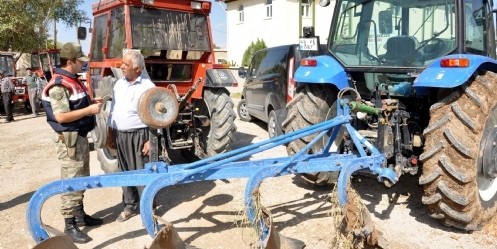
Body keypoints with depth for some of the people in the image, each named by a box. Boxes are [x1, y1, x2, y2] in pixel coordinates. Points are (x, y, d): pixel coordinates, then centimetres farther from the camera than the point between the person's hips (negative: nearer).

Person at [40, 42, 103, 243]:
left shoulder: (73, 81, 12)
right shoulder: (59, 86, -19)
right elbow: (61, 116, -26)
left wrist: (91, 102, 8)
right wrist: (89, 110, -21)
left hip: (80, 136, 10)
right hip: (69, 139, -10)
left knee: (82, 178, 19)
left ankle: (80, 215, 33)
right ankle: (70, 226, 8)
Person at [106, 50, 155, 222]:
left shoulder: (147, 87, -12)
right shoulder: (119, 84, 9)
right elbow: (113, 111, 15)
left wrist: (150, 140, -16)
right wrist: (110, 135, 14)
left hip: (138, 135, -7)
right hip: (120, 135, 7)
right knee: (125, 172, 15)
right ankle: (130, 206, 29)